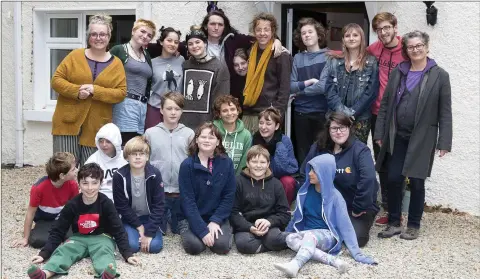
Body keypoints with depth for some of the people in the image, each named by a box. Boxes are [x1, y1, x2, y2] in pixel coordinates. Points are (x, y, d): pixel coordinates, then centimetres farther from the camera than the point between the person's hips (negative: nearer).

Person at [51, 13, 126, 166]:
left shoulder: (116, 64, 4)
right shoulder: (75, 56, 3)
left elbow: (121, 93, -2)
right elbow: (56, 80, 1)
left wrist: (95, 91, -16)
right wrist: (76, 90, -16)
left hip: (96, 126, 1)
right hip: (68, 121, 0)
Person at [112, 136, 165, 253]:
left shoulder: (155, 174, -16)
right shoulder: (119, 176, -16)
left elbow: (159, 205, -15)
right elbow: (121, 206, -10)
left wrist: (149, 233, -20)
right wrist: (139, 226, -14)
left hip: (150, 217, 0)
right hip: (130, 218, 0)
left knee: (155, 246, -20)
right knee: (132, 245, -22)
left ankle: (147, 233, 13)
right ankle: (135, 232, 12)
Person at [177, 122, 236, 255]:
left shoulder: (226, 163, -4)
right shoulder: (187, 165, -11)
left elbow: (229, 196, -2)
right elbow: (187, 201, -14)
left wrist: (215, 221, -14)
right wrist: (203, 230, -22)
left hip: (217, 216, 1)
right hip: (191, 217, -1)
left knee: (222, 245, -23)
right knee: (194, 246, -26)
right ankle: (187, 233, 9)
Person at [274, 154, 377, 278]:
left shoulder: (334, 196, -10)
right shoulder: (305, 191, 1)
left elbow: (345, 225, -11)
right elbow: (297, 215, 16)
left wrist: (357, 253, -15)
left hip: (327, 236, -4)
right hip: (307, 235, 4)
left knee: (310, 235, -37)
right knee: (290, 238, -30)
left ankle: (294, 265, -63)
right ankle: (333, 260, -36)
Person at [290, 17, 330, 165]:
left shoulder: (329, 56, -3)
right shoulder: (297, 58, 9)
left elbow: (325, 85, -13)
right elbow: (291, 86, 3)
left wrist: (300, 91, -5)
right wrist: (307, 83, -15)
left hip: (323, 111, -3)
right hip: (301, 112, 3)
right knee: (302, 152, 11)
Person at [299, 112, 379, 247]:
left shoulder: (360, 150, -16)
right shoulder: (318, 148, -2)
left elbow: (368, 179, -29)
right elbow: (304, 175, 6)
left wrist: (358, 208, -26)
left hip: (357, 206, -4)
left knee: (355, 238, -23)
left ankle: (360, 222, 14)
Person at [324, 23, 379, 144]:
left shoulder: (371, 62, 4)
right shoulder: (334, 62, 10)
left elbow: (371, 92, -3)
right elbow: (330, 89, 3)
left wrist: (352, 111, -10)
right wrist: (343, 111, -10)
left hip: (361, 118, -2)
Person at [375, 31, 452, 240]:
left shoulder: (439, 75, -2)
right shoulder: (398, 72, 7)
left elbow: (445, 112, -4)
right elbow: (385, 103, 9)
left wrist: (444, 142, -9)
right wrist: (380, 133, 4)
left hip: (422, 138, -3)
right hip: (397, 136, 3)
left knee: (416, 182, 4)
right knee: (393, 179, 3)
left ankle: (413, 225, 19)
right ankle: (393, 223, 17)